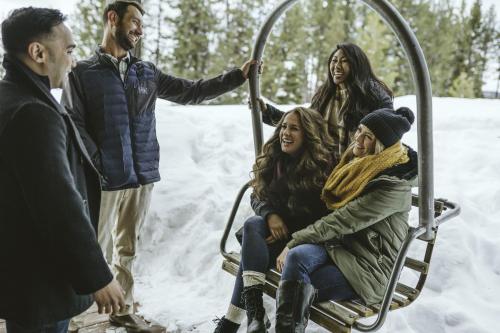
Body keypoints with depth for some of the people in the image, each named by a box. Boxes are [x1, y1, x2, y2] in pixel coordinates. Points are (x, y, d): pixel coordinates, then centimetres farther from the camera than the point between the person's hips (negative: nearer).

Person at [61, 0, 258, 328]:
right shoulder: (83, 72, 0)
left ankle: (123, 309, 26)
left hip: (142, 177, 5)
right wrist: (98, 167, -18)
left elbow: (189, 91, 16)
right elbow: (73, 126, -8)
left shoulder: (147, 72, 14)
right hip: (104, 181, -4)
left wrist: (237, 76, 11)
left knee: (127, 249, 14)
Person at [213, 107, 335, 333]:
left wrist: (289, 234, -19)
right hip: (274, 228, 5)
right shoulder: (274, 159, 5)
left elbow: (322, 216, -12)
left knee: (252, 254, -27)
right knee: (252, 224, -28)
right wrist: (270, 214, -17)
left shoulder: (323, 166, -12)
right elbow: (257, 197, 6)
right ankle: (254, 307, -34)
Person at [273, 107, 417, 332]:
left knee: (297, 258, -27)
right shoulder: (356, 162, 6)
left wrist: (294, 242, -14)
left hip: (369, 268, -6)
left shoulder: (393, 187, -20)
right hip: (341, 246, 6)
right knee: (297, 256, -27)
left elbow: (341, 221, -20)